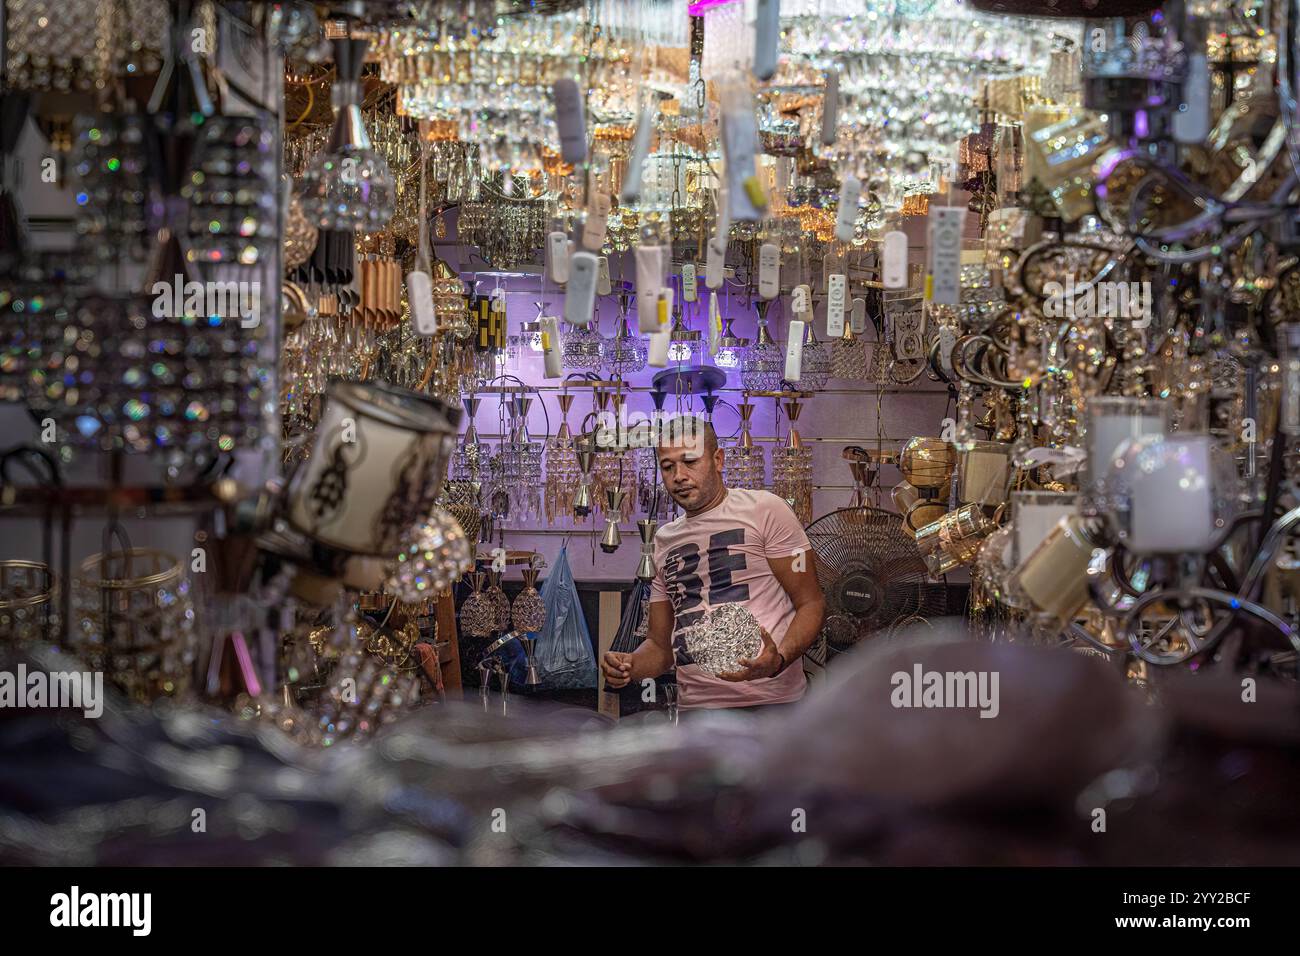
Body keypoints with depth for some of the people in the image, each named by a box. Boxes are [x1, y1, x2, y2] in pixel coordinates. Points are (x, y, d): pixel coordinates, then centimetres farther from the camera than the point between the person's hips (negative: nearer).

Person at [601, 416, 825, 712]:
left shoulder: (764, 509, 0)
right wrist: (628, 667, -4)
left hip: (769, 699, -5)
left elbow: (811, 604, -5)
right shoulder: (664, 540, 16)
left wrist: (779, 659, -23)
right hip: (694, 704, 5)